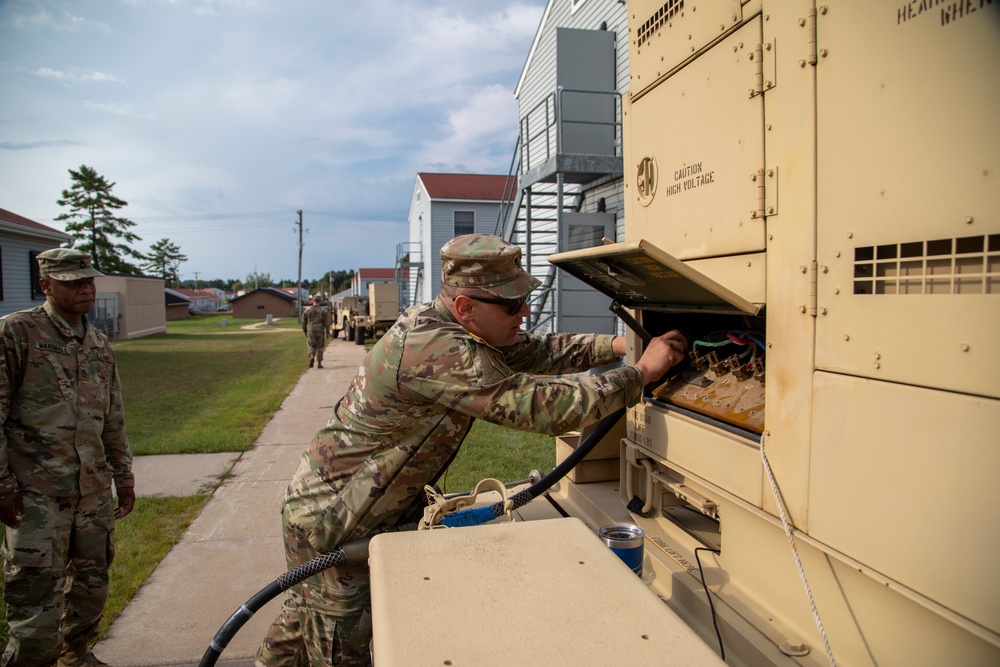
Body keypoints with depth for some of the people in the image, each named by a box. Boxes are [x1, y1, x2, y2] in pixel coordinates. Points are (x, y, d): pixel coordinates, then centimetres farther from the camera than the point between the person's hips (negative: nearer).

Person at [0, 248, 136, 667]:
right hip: (37, 493, -6)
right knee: (37, 592, -2)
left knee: (92, 581, 15)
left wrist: (123, 475, 18)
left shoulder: (100, 343, 11)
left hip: (94, 490, 6)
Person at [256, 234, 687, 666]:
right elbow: (546, 407, -32)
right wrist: (643, 372, -22)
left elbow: (534, 352, 4)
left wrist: (618, 346, -5)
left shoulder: (435, 322, -1)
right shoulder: (439, 353, -33)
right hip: (329, 521, -9)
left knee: (306, 617, 28)